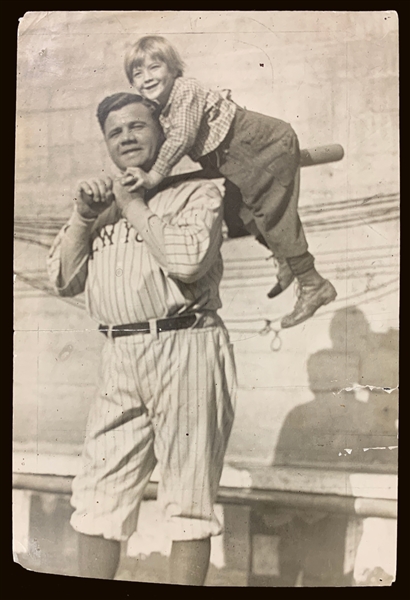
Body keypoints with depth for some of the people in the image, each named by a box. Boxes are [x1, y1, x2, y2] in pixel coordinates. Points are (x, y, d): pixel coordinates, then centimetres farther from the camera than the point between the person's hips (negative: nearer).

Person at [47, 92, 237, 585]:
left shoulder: (197, 191, 6)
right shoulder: (101, 200, 22)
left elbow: (188, 260, -15)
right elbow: (63, 280, 16)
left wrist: (134, 205, -3)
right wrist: (84, 216, 4)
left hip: (185, 348, -5)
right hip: (119, 358, 6)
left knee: (188, 498, 4)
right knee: (97, 496, 11)